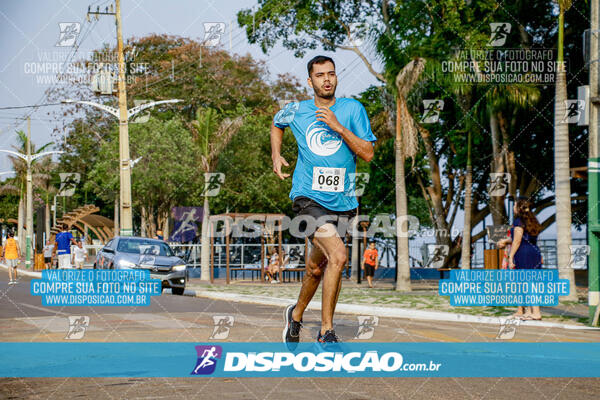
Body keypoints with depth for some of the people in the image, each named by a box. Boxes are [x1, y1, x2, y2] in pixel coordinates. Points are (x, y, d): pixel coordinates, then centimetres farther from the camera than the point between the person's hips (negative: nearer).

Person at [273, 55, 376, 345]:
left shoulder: (353, 109, 2)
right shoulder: (296, 111, 4)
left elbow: (368, 153, -5)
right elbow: (276, 124, 28)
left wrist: (339, 128, -15)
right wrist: (276, 155, 13)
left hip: (342, 200, 3)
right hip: (309, 197, -3)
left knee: (317, 267, 14)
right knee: (338, 256, -23)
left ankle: (296, 314, 41)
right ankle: (326, 331, -13)